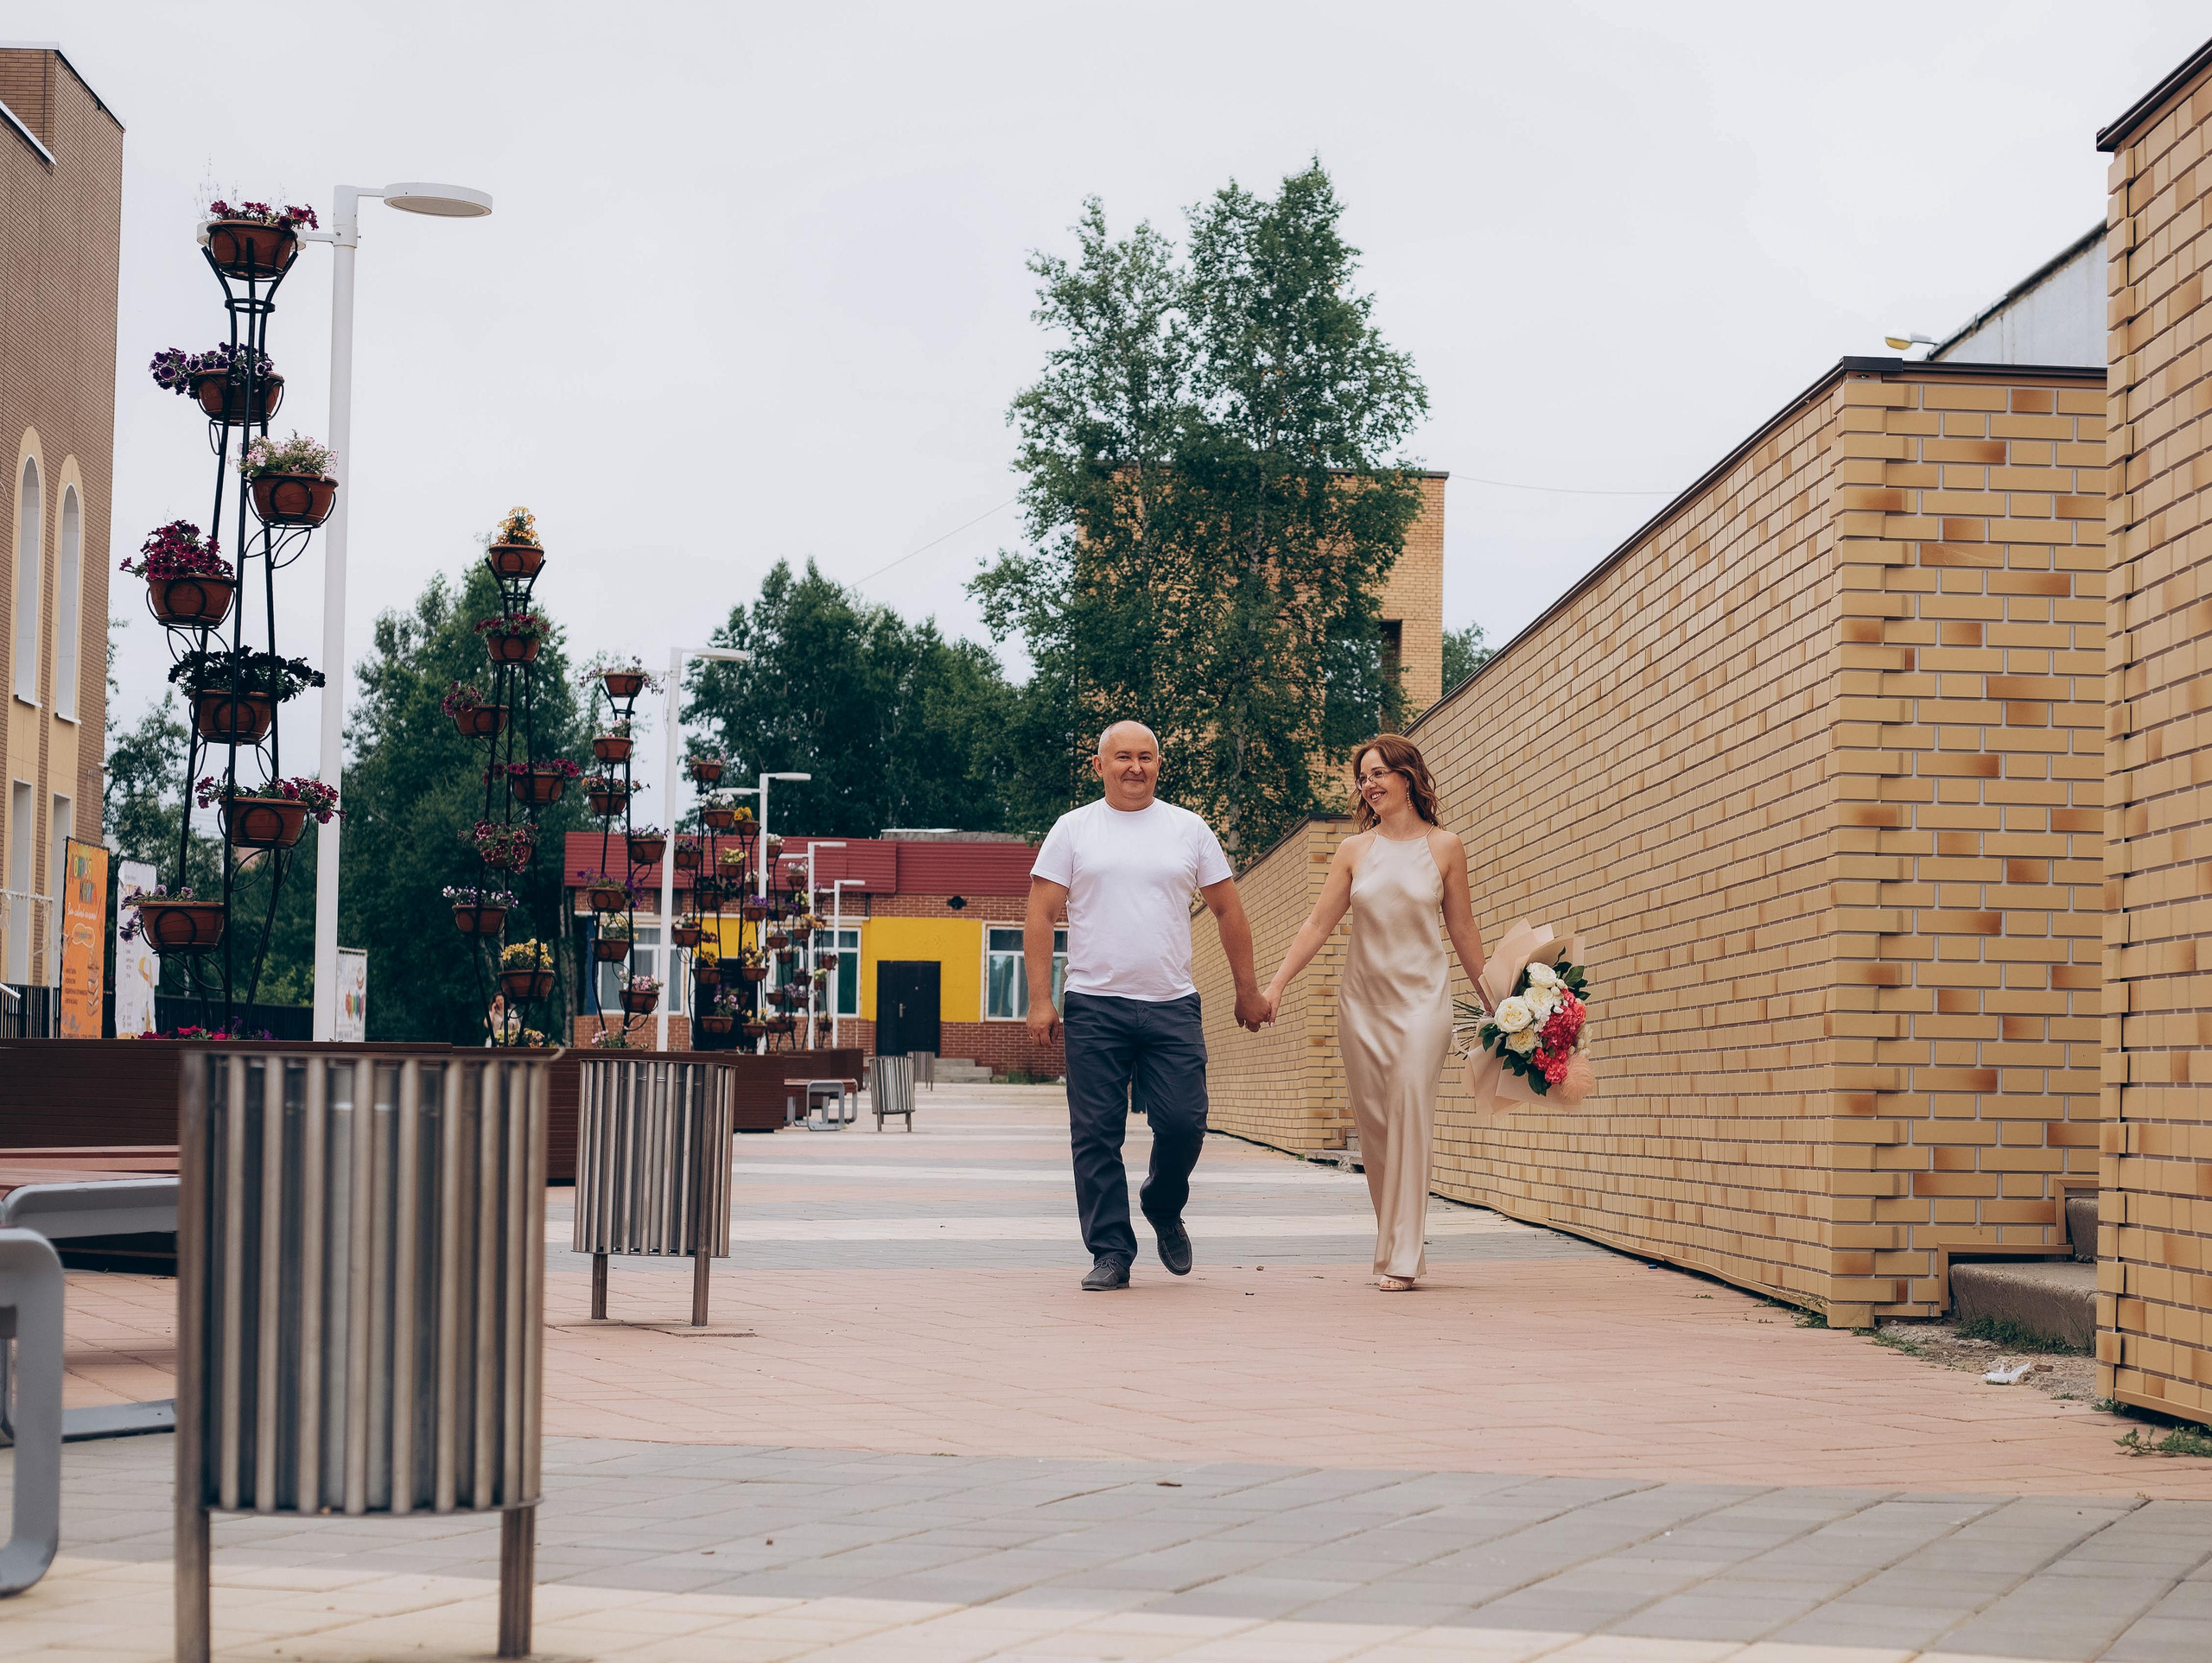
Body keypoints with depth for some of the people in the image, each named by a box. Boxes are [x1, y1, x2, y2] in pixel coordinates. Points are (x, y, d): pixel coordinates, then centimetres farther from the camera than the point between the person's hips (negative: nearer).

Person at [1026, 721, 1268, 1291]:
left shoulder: (1189, 830, 10)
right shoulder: (1073, 830, 5)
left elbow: (1227, 911, 15)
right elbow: (1040, 917, 2)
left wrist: (1248, 990, 13)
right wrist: (1039, 999, -6)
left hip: (1172, 1008, 1)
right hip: (1093, 1008, -1)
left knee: (1183, 1124, -6)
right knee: (1096, 1136, -1)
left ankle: (1163, 1210, 23)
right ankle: (1111, 1253, 7)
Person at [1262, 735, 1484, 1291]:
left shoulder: (1443, 847, 3)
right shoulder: (1354, 850, 6)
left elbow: (1463, 931, 10)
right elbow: (1318, 924, 6)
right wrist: (1276, 985, -2)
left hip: (1421, 999, -3)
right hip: (1361, 1001, 3)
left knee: (1410, 1112, -15)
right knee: (1373, 1125, 1)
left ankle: (1402, 1257, -15)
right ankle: (1397, 1244, 12)